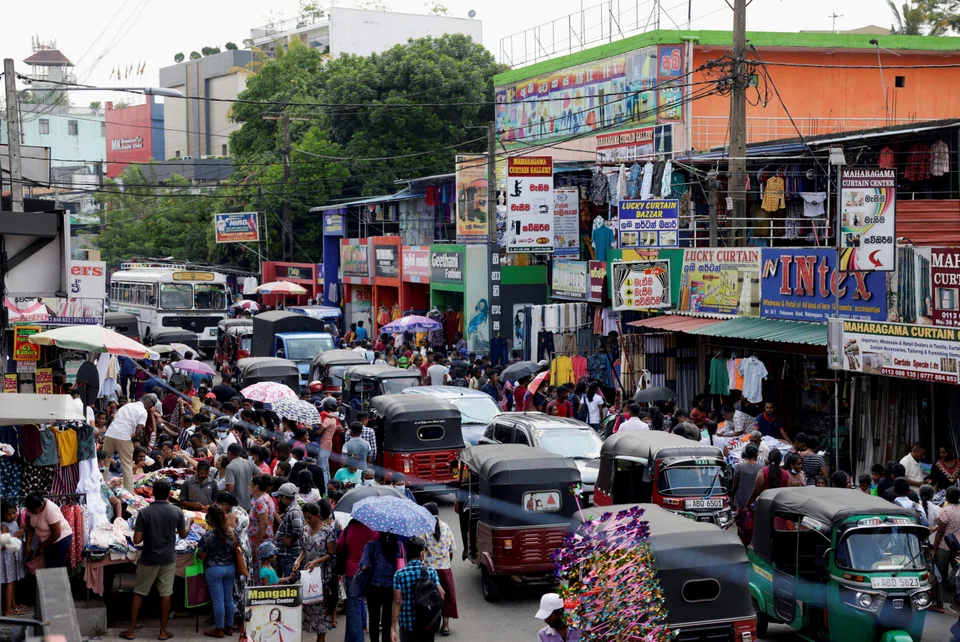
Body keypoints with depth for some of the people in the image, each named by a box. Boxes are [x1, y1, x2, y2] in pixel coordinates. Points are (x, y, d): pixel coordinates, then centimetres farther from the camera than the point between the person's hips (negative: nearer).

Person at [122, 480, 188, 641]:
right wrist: (189, 525, 26)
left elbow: (136, 540, -14)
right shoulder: (177, 512, -8)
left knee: (138, 593, 11)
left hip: (148, 560, -1)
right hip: (168, 559, 1)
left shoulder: (144, 513, -14)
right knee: (165, 594, 9)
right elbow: (183, 535, 6)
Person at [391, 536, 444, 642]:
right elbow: (441, 595, -9)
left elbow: (397, 601, -12)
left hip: (406, 624, 0)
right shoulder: (431, 572, -5)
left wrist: (393, 628, -10)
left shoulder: (399, 574, -8)